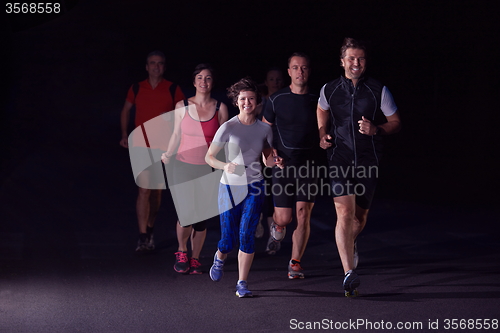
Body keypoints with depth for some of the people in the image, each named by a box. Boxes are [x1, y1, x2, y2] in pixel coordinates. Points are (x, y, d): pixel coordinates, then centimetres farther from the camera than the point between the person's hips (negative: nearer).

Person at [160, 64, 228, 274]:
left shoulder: (220, 108, 4)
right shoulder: (182, 106, 3)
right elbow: (176, 136, 10)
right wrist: (168, 154, -4)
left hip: (208, 170, 1)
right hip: (183, 167, -1)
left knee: (201, 218, 0)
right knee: (185, 217, -11)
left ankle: (195, 259, 20)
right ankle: (181, 252, 17)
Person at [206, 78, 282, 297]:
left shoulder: (264, 129, 2)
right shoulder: (228, 128, -8)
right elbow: (209, 157, -5)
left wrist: (275, 162, -9)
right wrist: (224, 166, -24)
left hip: (254, 187, 1)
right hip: (230, 187, -1)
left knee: (247, 234, -13)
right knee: (228, 240, 0)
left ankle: (242, 284, -4)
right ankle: (219, 259, 38)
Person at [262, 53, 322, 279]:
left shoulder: (317, 100, 5)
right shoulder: (277, 100, 2)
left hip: (309, 164, 1)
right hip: (283, 164, 0)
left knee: (303, 214, -7)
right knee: (284, 217, -2)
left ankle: (295, 263, 5)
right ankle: (278, 227, 37)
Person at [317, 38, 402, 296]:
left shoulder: (378, 91, -2)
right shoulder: (329, 90, 1)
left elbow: (395, 123, 5)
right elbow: (322, 112, 23)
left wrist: (376, 130, -14)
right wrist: (322, 136, 7)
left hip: (368, 162, 1)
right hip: (340, 160, -1)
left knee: (360, 216, 13)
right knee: (344, 214, -17)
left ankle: (349, 245, 49)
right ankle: (349, 273, -20)